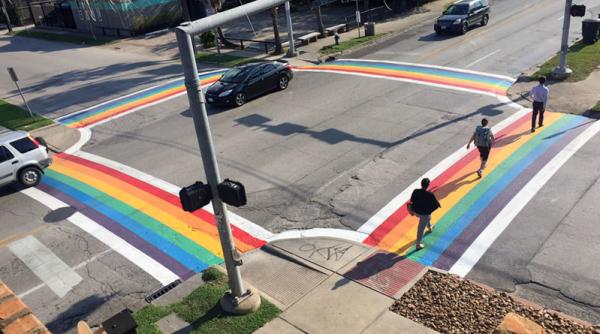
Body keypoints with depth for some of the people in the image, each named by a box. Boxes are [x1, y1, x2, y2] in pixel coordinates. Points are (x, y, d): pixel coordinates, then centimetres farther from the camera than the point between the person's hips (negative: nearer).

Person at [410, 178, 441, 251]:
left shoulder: (415, 191, -19)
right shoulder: (430, 195, -30)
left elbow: (412, 201, -4)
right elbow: (435, 204, -15)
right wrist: (439, 205, 8)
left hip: (416, 211, 6)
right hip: (425, 213, -6)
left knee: (428, 218, 38)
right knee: (421, 229, 9)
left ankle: (430, 228, 67)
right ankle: (418, 245, 22)